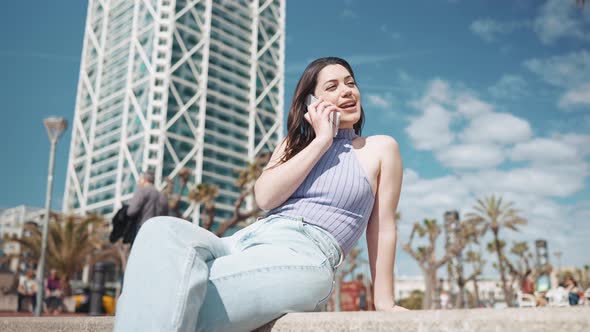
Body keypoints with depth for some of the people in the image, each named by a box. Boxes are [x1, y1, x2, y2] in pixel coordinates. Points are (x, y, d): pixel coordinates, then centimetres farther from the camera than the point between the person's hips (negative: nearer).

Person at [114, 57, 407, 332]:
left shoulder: (380, 148, 14)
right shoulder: (293, 144, 24)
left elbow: (382, 227, 12)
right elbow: (265, 197, 4)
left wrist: (384, 301, 10)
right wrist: (321, 141, 5)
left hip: (302, 259, -4)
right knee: (163, 231, -28)